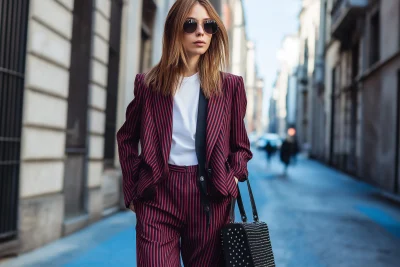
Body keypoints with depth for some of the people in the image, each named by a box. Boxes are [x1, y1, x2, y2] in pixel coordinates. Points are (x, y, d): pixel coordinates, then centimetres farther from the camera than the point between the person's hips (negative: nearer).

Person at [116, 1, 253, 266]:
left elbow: (240, 145, 13)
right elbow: (126, 137, 15)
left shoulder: (230, 85, 5)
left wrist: (231, 179, -3)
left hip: (210, 197, 1)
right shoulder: (148, 83, 4)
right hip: (157, 195, 0)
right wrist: (132, 187, 7)